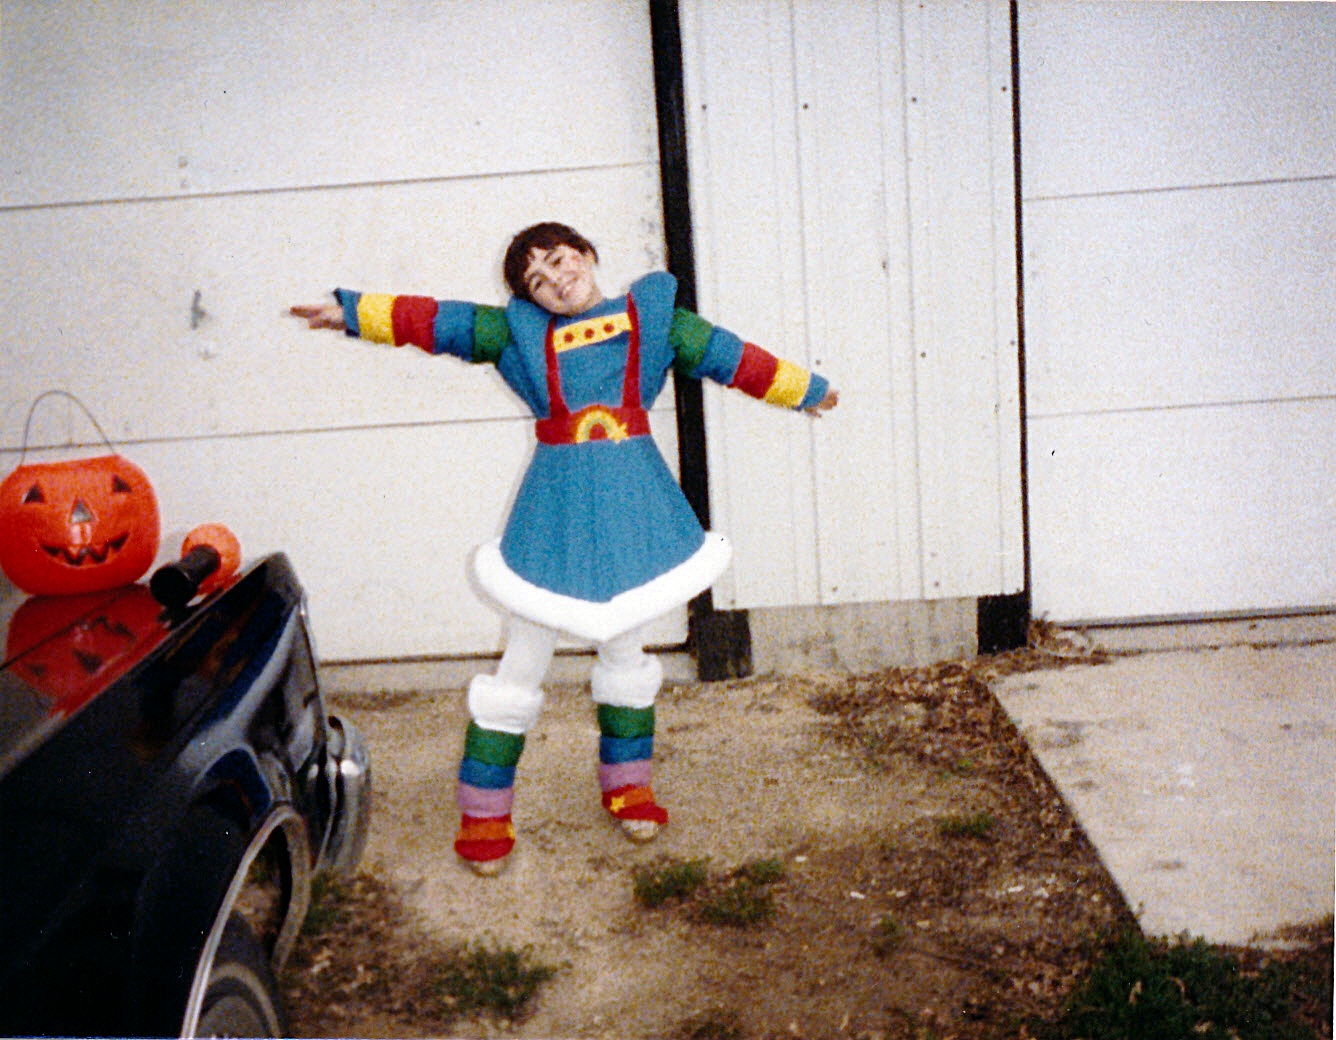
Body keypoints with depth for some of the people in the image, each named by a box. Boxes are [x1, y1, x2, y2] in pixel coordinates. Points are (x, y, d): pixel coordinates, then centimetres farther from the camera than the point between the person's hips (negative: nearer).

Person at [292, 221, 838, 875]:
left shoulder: (653, 316, 8)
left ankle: (626, 784, 36)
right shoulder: (518, 330, 6)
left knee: (624, 648, 17)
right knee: (522, 662, 3)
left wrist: (807, 391, 25)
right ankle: (484, 811, 17)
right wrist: (351, 312, 9)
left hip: (634, 506, 2)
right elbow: (432, 321, 10)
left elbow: (729, 357, 16)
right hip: (554, 511, -1)